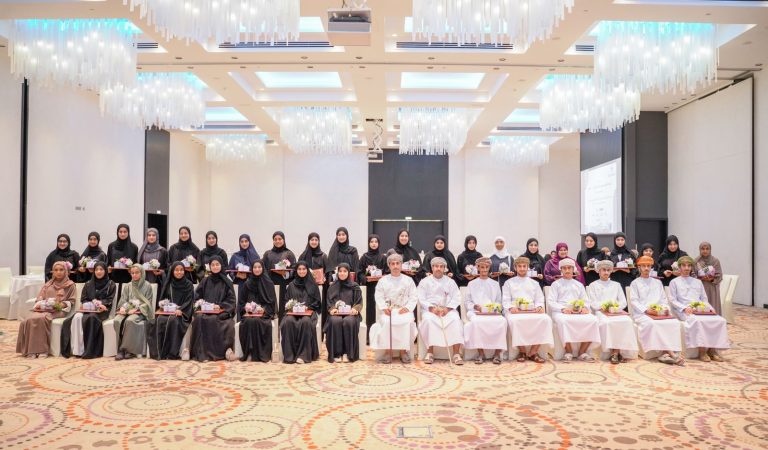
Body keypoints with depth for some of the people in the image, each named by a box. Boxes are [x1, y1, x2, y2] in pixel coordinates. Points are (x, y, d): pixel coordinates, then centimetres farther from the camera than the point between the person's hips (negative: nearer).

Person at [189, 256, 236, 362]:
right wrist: (199, 302, -7)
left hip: (221, 312, -2)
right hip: (205, 310, 2)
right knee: (199, 318, -32)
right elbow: (196, 297, 15)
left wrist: (220, 306, -13)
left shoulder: (227, 282, 11)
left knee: (212, 319, -36)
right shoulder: (205, 281, 18)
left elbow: (231, 300, 4)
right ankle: (201, 352, -32)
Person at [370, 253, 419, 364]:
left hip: (404, 310, 0)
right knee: (386, 322, -32)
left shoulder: (408, 280, 13)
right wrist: (384, 308, -10)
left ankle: (403, 351, -22)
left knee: (406, 322, -32)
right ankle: (388, 351, -24)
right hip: (388, 310, 0)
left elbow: (414, 297, 5)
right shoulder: (383, 280, 14)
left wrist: (407, 308, -11)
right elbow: (379, 297, 7)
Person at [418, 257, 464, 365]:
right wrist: (432, 308, -14)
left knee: (455, 320, -30)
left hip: (448, 309, 1)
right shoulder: (425, 282, 13)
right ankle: (430, 353, -27)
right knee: (428, 320, -34)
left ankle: (456, 354, -28)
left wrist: (447, 309, -12)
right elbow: (421, 299, 2)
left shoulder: (450, 282, 16)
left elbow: (456, 298, 5)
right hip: (430, 309, -1)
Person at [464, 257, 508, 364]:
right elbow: (467, 302, 13)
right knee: (476, 321, -38)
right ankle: (480, 353, -29)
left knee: (502, 321, -34)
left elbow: (499, 302, 17)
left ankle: (497, 353, -27)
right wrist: (475, 306, -7)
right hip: (475, 311, -1)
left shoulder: (495, 284, 26)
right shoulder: (472, 284, 22)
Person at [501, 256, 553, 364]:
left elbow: (539, 299, 17)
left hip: (532, 311, 2)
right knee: (514, 320, -39)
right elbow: (505, 300, 8)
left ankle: (533, 352, -24)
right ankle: (522, 351, -21)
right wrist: (511, 308, -13)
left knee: (545, 319, -30)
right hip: (515, 311, -2)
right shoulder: (509, 283, 19)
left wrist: (539, 307, -7)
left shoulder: (534, 283, 26)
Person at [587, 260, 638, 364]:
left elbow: (623, 302, 14)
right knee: (607, 323, -36)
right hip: (601, 312, -2)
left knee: (626, 321, -31)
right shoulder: (593, 285, 19)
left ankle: (617, 351, -31)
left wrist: (615, 306, -7)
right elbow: (593, 303, 5)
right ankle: (614, 352, -34)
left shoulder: (616, 285, 26)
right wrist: (603, 307, -14)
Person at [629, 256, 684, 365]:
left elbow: (664, 299, 19)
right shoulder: (635, 283, 12)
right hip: (641, 313, -4)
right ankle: (671, 353, -36)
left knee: (674, 322, -26)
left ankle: (665, 353, -32)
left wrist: (665, 308, -3)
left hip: (659, 313, 4)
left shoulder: (657, 282, 25)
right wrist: (646, 310, -14)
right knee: (651, 324, -36)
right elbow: (634, 301, 1)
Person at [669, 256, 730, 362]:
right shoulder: (674, 282, 12)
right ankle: (702, 351, -29)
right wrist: (685, 308, -14)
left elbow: (704, 299, 22)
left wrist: (710, 308, 1)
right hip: (685, 312, -5)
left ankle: (713, 349, -19)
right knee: (698, 321, -37)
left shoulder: (698, 282, 27)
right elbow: (672, 300, 3)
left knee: (720, 320, -22)